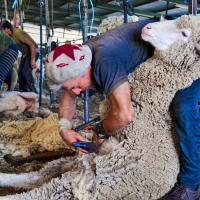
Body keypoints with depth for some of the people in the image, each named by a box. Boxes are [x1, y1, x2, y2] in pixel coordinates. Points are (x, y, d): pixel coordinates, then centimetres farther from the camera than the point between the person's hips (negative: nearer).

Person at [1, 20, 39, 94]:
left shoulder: (18, 33, -28)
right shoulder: (11, 34, -3)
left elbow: (32, 44, -30)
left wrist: (32, 60, -30)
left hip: (33, 52, -9)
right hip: (25, 53, 9)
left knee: (26, 72, -21)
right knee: (20, 73, 4)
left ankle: (34, 93, -17)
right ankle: (23, 92, 10)